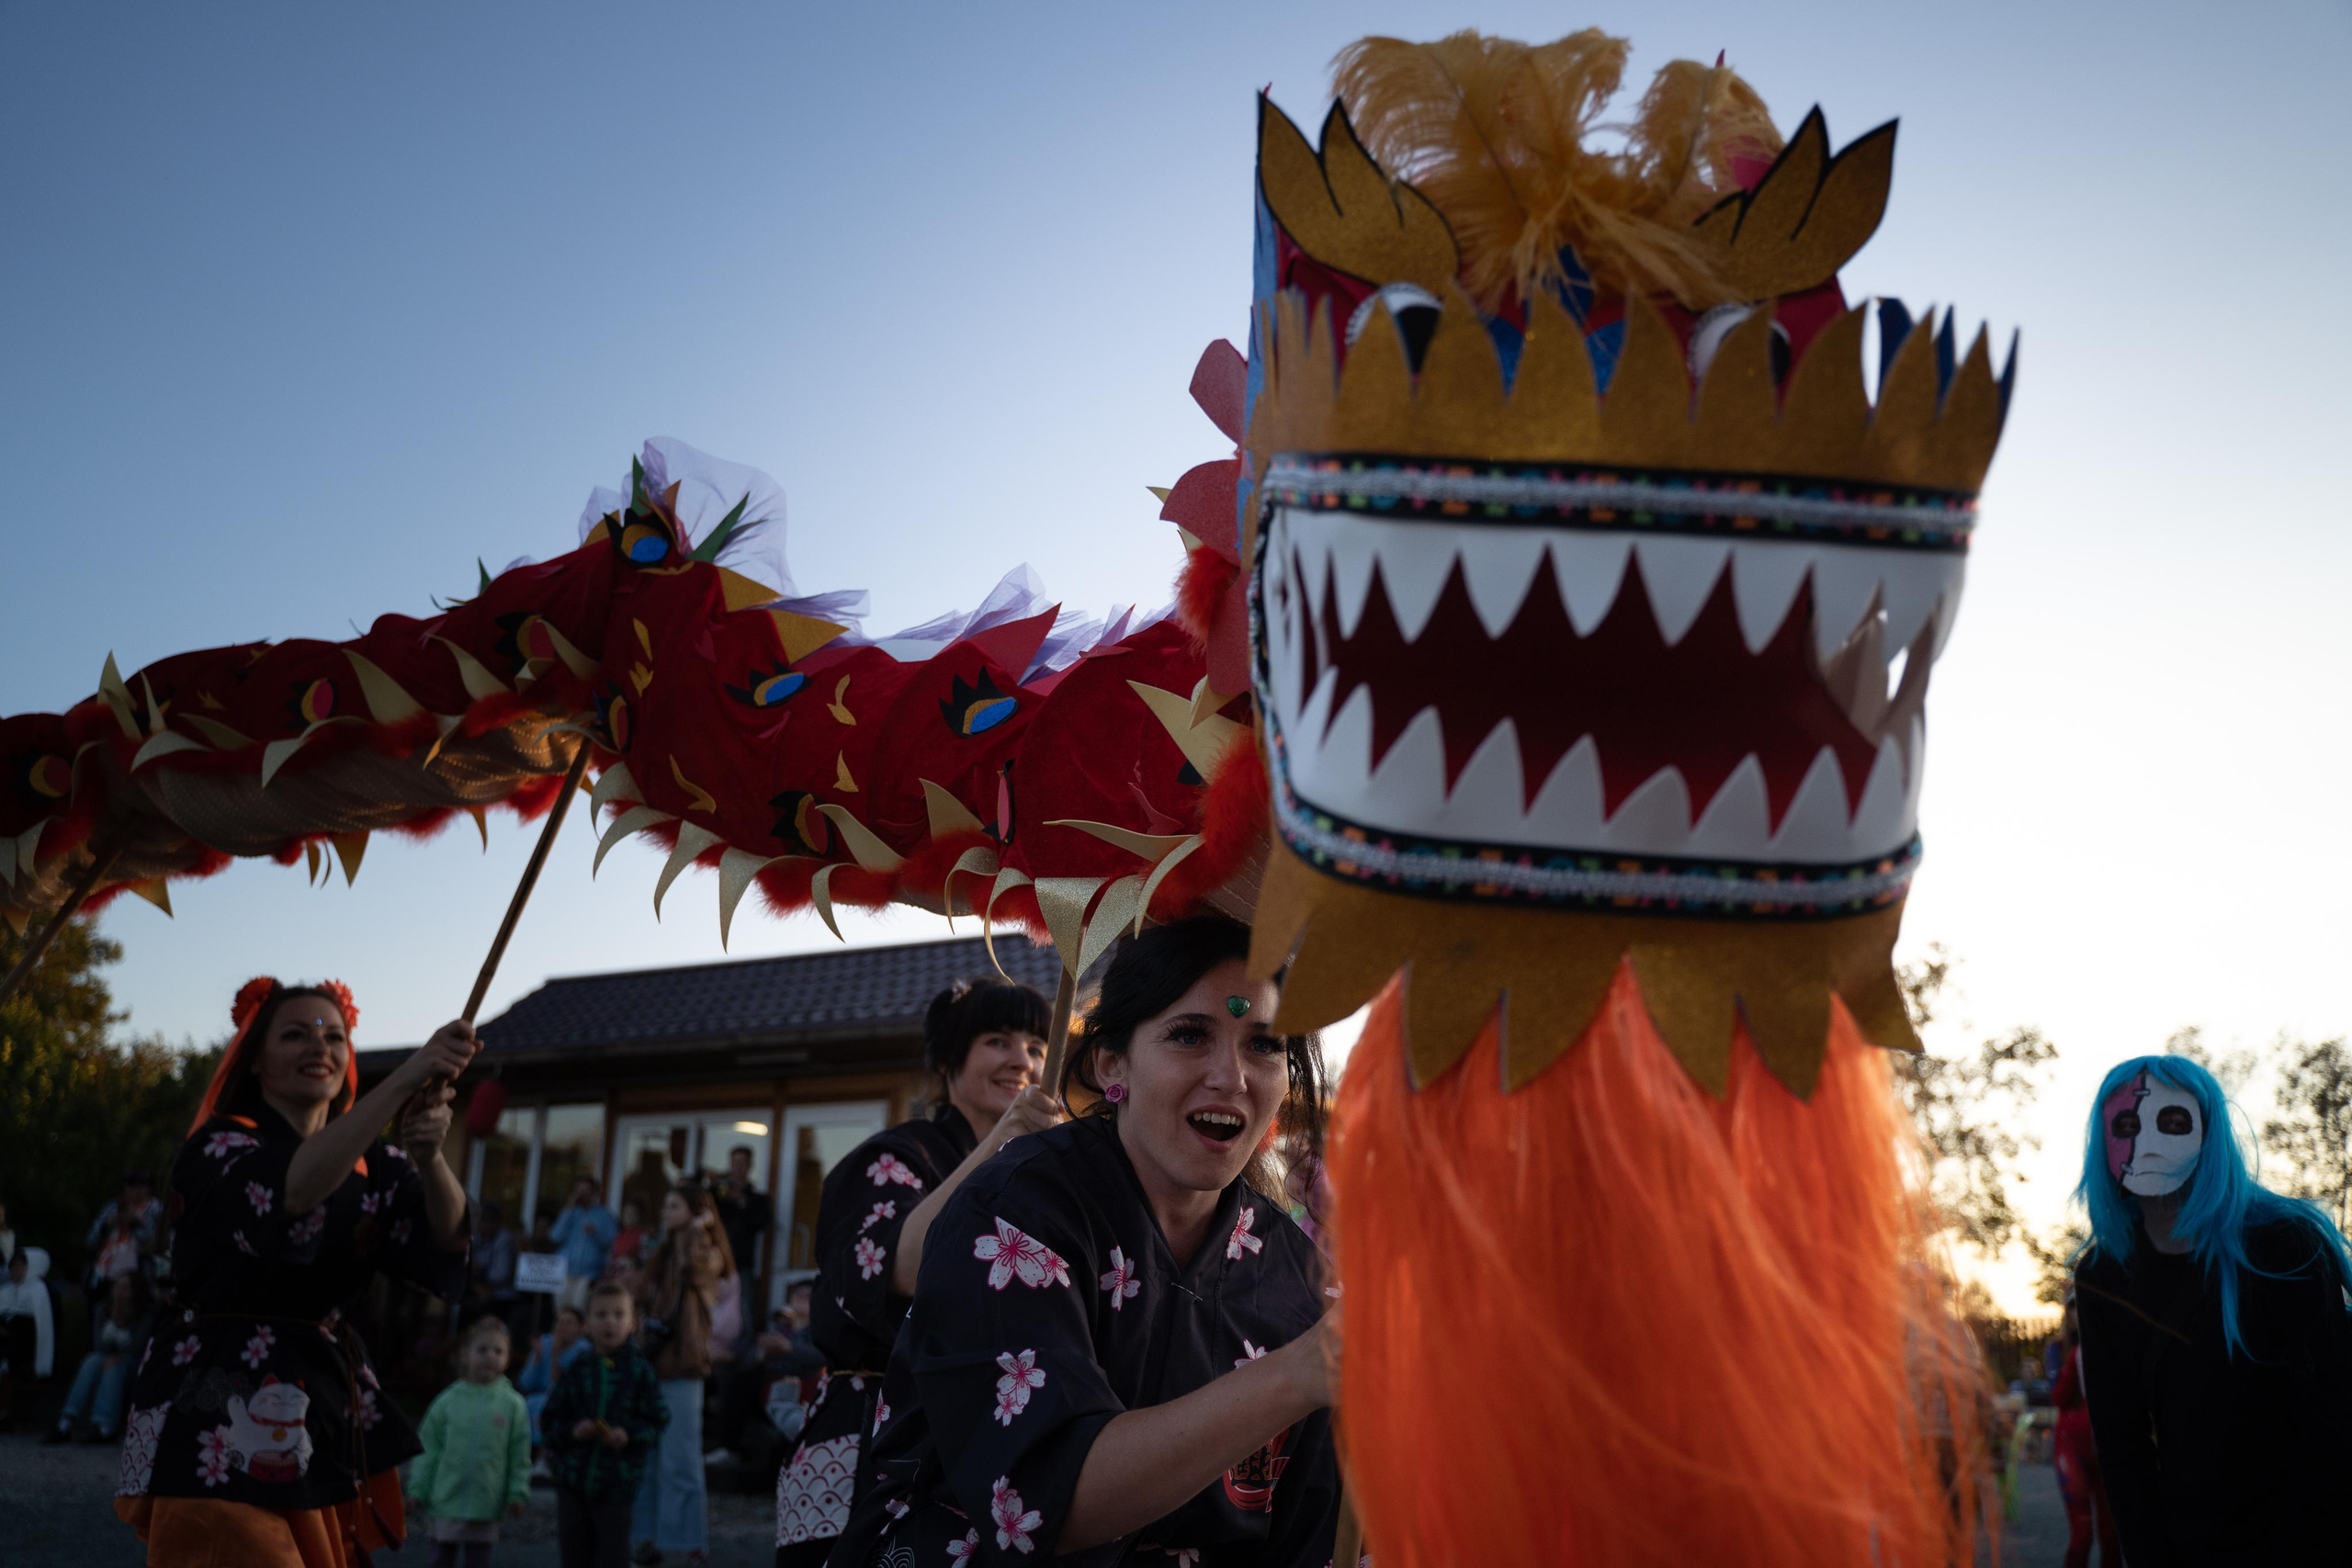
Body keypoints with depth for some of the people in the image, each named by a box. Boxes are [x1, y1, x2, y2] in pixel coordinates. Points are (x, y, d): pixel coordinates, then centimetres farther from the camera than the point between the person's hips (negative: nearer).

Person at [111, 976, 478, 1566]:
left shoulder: (372, 1161, 8)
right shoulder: (219, 1147, -7)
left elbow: (446, 1238, -9)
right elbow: (292, 1188, -30)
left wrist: (428, 1156, -30)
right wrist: (406, 1077, -39)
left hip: (327, 1417, 5)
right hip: (222, 1429, -5)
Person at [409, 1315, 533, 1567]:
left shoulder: (512, 1404, -4)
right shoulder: (448, 1401, -3)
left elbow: (520, 1457, -1)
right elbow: (428, 1449, 2)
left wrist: (518, 1494, -7)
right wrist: (418, 1490, 0)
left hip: (486, 1505, 0)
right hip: (447, 1502, 0)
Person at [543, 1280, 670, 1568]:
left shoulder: (640, 1371, -4)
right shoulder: (577, 1368, 2)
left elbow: (658, 1421, -3)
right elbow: (552, 1419, 5)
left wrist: (629, 1436, -19)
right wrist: (572, 1431, -13)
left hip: (618, 1482, -2)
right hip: (573, 1480, 2)